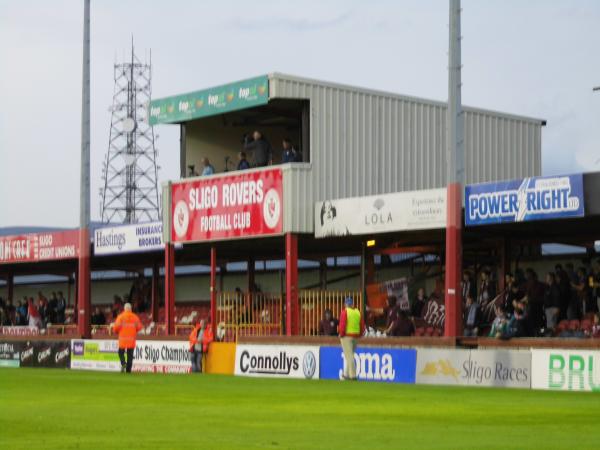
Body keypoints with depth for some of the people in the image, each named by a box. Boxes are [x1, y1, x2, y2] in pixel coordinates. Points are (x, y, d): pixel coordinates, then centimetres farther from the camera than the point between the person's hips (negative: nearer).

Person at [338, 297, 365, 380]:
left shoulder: (345, 312, -9)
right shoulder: (358, 312, 9)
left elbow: (342, 324, -15)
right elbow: (362, 325, 8)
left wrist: (341, 334, -2)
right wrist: (360, 334, 16)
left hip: (347, 336, -6)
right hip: (356, 336, 6)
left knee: (349, 356, -6)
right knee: (350, 355, 17)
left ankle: (353, 375, -12)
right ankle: (346, 374, 23)